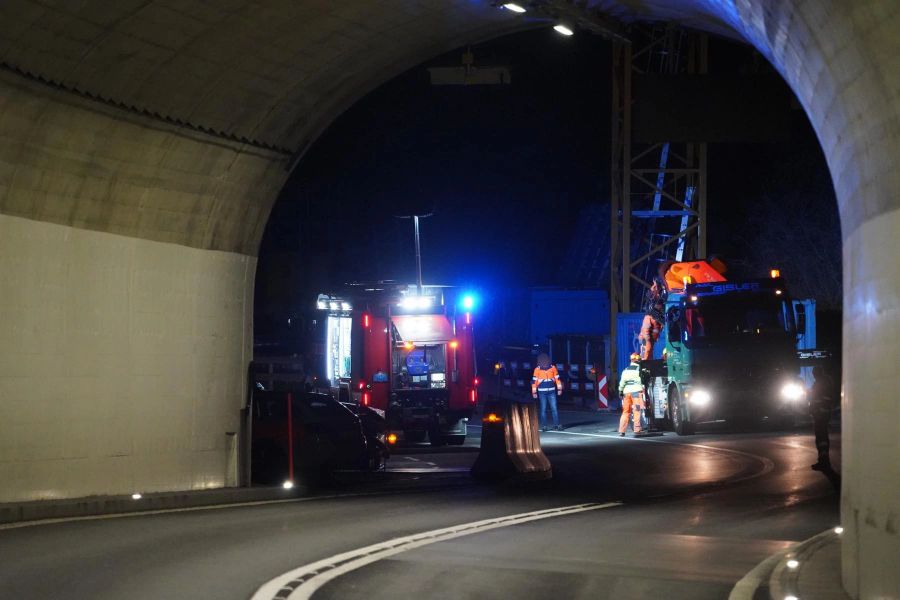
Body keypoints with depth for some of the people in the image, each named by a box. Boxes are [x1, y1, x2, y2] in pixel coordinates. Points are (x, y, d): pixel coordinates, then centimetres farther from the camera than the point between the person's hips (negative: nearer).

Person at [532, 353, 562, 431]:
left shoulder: (552, 368, 0)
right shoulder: (537, 370, -4)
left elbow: (557, 378, 7)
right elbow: (534, 381, 0)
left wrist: (559, 389, 6)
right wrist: (534, 392, -1)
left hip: (552, 391, 1)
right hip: (542, 392, -1)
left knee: (554, 408, -1)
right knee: (543, 409, 3)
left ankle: (556, 424, 5)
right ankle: (544, 426, 8)